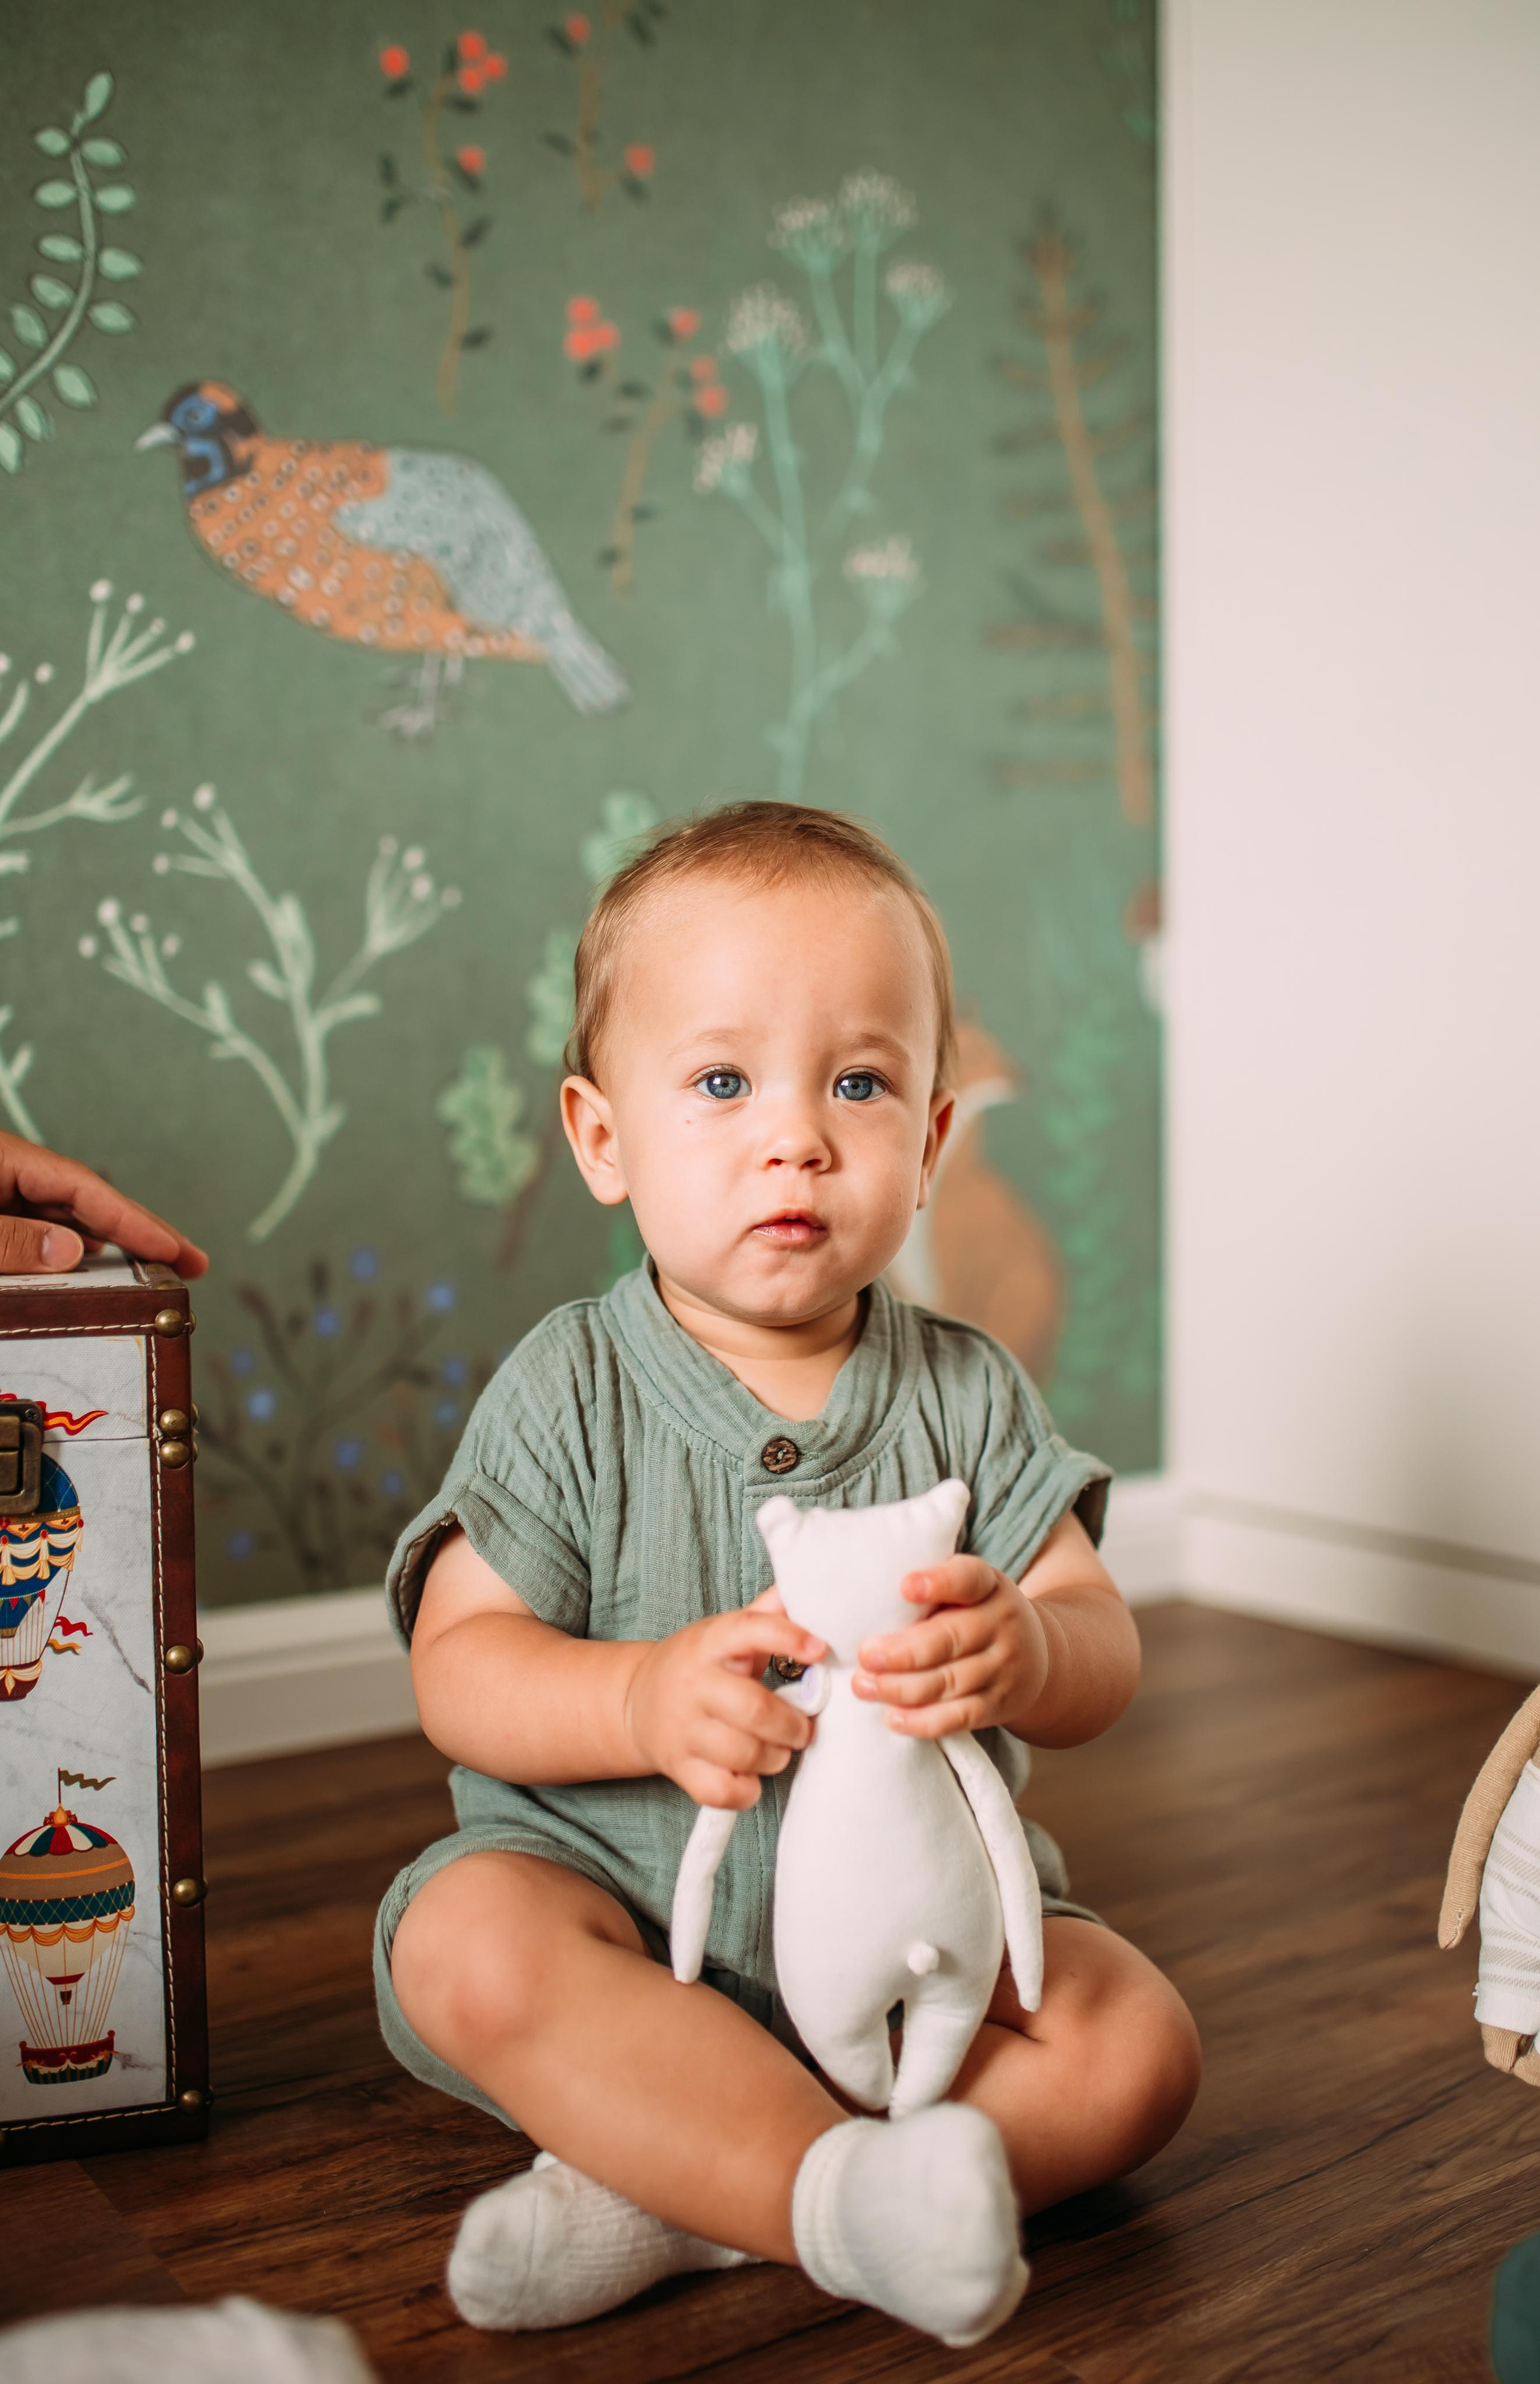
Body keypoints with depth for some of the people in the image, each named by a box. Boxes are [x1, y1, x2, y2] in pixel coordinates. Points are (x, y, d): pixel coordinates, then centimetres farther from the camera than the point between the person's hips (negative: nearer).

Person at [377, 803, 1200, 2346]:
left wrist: (1019, 1654, -29)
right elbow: (458, 1668, -10)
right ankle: (840, 2195, -29)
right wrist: (643, 1699, -31)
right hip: (623, 1898, -2)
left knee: (1136, 2045, -19)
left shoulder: (964, 1395, 0)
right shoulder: (568, 1394, -6)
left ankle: (663, 2195, -22)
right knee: (468, 1939, -30)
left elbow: (1104, 1653, -4)